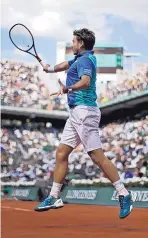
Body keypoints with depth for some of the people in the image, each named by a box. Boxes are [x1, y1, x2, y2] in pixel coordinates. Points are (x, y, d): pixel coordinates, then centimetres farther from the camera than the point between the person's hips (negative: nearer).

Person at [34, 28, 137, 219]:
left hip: (84, 112, -10)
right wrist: (51, 69, 52)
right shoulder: (80, 58, 19)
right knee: (61, 153, 9)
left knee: (97, 156, -12)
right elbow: (67, 64, 40)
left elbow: (86, 82, -31)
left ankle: (124, 195, -7)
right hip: (76, 113, 10)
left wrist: (68, 89, -46)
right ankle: (54, 197, 14)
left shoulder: (85, 60, -11)